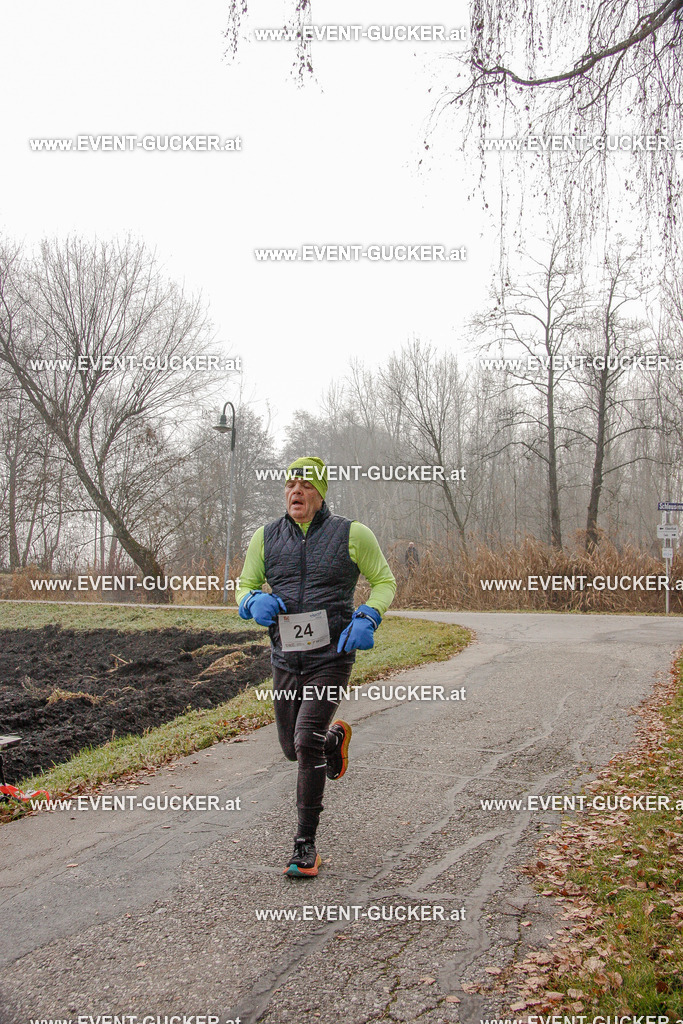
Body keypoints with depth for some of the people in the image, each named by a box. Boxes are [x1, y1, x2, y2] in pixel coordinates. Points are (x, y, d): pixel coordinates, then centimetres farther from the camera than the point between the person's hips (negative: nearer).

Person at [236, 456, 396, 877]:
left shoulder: (352, 534, -4)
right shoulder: (266, 537, 4)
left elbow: (384, 581, 6)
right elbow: (244, 587, 13)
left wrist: (367, 618, -13)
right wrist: (255, 602, -11)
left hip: (332, 658, -4)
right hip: (286, 660, 4)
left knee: (307, 742, -18)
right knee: (293, 748, 15)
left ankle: (306, 846, -3)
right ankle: (335, 739, 52)